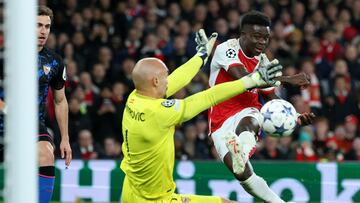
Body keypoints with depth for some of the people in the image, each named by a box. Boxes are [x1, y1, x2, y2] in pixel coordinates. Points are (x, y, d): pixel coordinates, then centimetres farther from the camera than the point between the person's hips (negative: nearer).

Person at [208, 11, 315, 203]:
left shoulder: (262, 61, 10)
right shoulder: (227, 49, -9)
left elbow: (272, 98, 20)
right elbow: (244, 79, -26)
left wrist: (295, 117, 1)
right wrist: (287, 79, -28)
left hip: (247, 113, 2)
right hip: (222, 122, -2)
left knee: (246, 124, -39)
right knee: (244, 175, -21)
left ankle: (240, 156, -71)